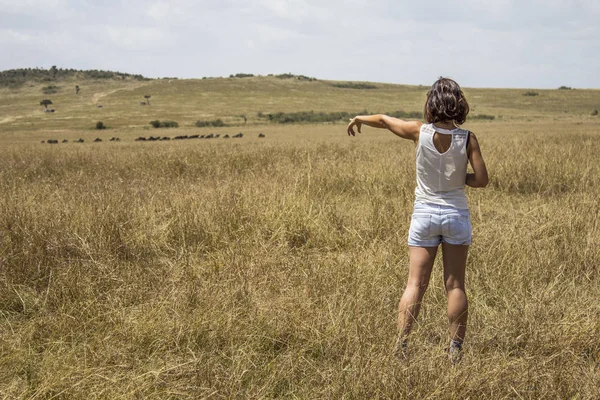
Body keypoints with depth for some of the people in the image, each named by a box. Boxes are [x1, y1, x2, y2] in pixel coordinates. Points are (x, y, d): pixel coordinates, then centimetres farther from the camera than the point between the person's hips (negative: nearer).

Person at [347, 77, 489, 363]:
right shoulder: (468, 138, -10)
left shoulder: (420, 132, -10)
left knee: (415, 284, 4)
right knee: (455, 285, 8)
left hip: (424, 214, 0)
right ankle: (456, 350, 12)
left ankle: (400, 344, -2)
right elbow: (481, 179, -10)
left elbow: (383, 120, 5)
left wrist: (358, 119, 24)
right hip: (456, 214, 0)